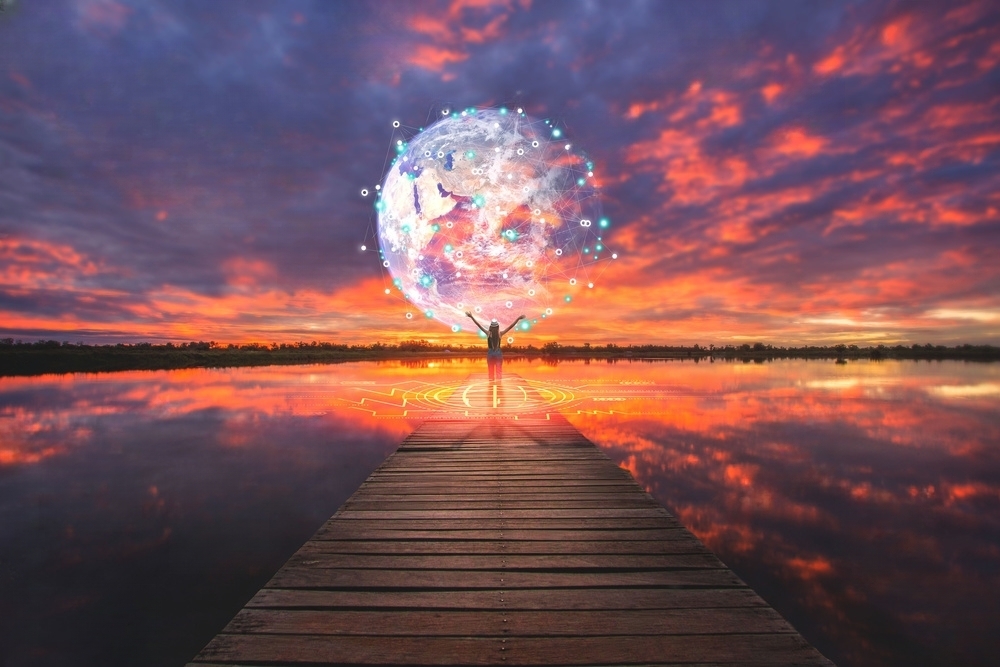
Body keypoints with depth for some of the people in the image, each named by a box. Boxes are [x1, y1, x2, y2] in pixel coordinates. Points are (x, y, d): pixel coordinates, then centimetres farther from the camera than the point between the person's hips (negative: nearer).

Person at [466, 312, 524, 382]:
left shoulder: (488, 333, -10)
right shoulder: (500, 333, -10)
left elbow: (479, 325, -11)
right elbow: (511, 326, -11)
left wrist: (471, 317, -10)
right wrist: (518, 318, -10)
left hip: (490, 353, 1)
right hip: (498, 353, 0)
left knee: (491, 371, 10)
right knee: (499, 370, 4)